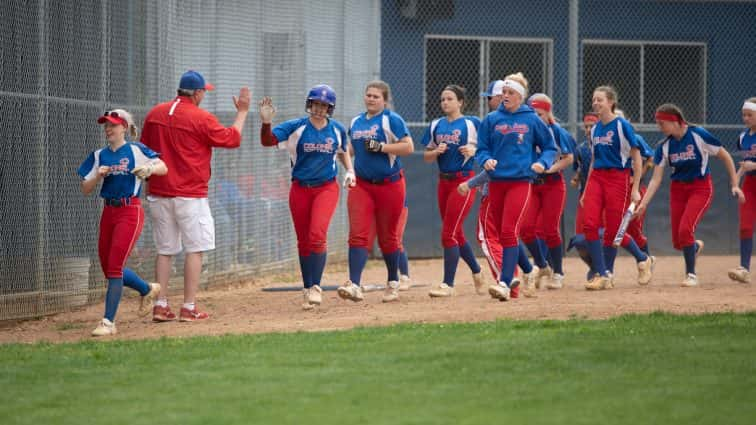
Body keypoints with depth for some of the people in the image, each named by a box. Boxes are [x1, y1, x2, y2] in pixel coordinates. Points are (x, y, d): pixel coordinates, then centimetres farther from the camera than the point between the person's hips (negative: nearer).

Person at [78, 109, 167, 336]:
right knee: (108, 268, 11)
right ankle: (147, 289, 36)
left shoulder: (136, 150, -2)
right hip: (109, 212, 6)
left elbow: (163, 168, -5)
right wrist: (98, 175, -11)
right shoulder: (99, 156, 10)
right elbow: (85, 189, 8)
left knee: (114, 267, -13)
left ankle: (108, 322, -11)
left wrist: (149, 168, -26)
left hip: (130, 212, -6)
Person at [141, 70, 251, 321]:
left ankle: (160, 306, 7)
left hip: (158, 194, 6)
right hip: (190, 195, -6)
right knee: (195, 249, 1)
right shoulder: (202, 119, -11)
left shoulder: (155, 114, 7)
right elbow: (233, 139, -4)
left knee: (165, 250, 11)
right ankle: (189, 308, -3)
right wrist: (242, 112, 9)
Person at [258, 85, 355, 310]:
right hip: (300, 189, 1)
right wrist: (266, 123, -38)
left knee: (317, 235, -19)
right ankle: (308, 289, 18)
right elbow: (268, 141, -19)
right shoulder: (295, 127, -7)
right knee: (303, 241, 6)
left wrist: (350, 170, 4)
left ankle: (315, 287, -13)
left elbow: (343, 151, 21)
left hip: (326, 188, -1)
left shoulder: (337, 130, 2)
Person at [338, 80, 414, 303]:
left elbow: (408, 147, -14)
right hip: (361, 184, 4)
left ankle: (393, 283, 26)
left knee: (388, 237, 8)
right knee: (358, 234, -11)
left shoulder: (391, 120, -6)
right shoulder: (356, 122, 13)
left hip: (389, 184, -4)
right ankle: (354, 285, -20)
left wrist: (381, 147, -20)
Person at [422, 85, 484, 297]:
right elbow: (426, 156, 13)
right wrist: (437, 151, -7)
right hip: (444, 182, 7)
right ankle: (477, 273, 32)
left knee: (449, 234, -12)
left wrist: (473, 151, -20)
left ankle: (448, 284, -9)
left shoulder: (471, 123, -4)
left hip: (464, 181, -6)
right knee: (457, 234, 13)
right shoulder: (436, 125, 11)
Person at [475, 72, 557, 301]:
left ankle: (505, 283, -19)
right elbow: (481, 149, 10)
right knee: (502, 234, 9)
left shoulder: (531, 120, 2)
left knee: (509, 232, -15)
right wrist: (486, 160, -12)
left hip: (520, 181, -4)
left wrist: (542, 163, -8)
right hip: (496, 181, 4)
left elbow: (549, 147, 11)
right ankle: (512, 275, 23)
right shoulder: (492, 119, 6)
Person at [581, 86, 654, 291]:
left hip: (618, 178, -6)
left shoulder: (622, 126, -6)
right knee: (589, 224, -12)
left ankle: (643, 259, 21)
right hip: (596, 177, 6)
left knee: (613, 231, -4)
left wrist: (635, 189, -11)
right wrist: (586, 190, 17)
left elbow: (637, 158, -6)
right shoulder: (595, 129, 13)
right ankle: (602, 274, -7)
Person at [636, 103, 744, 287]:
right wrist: (643, 203, -14)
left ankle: (691, 274, -5)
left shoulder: (698, 135, -15)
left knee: (685, 230, -22)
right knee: (678, 242, 2)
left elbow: (725, 157, -6)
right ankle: (696, 246, 38)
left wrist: (734, 185, -7)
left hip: (701, 188, -5)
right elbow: (656, 179, -4)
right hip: (678, 190, 5)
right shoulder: (664, 146, -2)